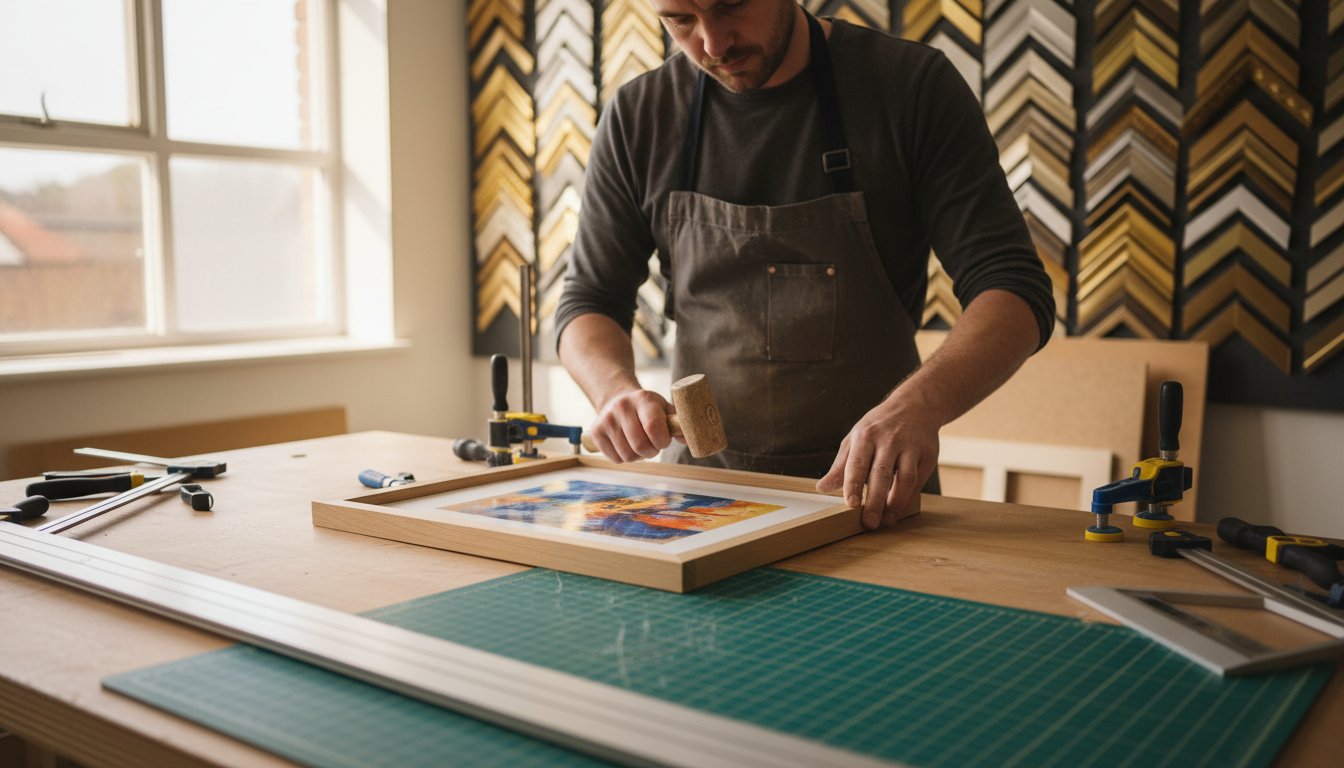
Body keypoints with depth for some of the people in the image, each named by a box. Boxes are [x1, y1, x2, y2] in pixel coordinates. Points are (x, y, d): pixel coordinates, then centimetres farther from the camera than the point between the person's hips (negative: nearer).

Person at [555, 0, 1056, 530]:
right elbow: (590, 301, 7)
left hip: (872, 489, 0)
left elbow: (1012, 287, -11)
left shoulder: (912, 85, -6)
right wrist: (615, 388, -16)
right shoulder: (639, 115, 1)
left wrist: (918, 405, -30)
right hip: (700, 482, 1)